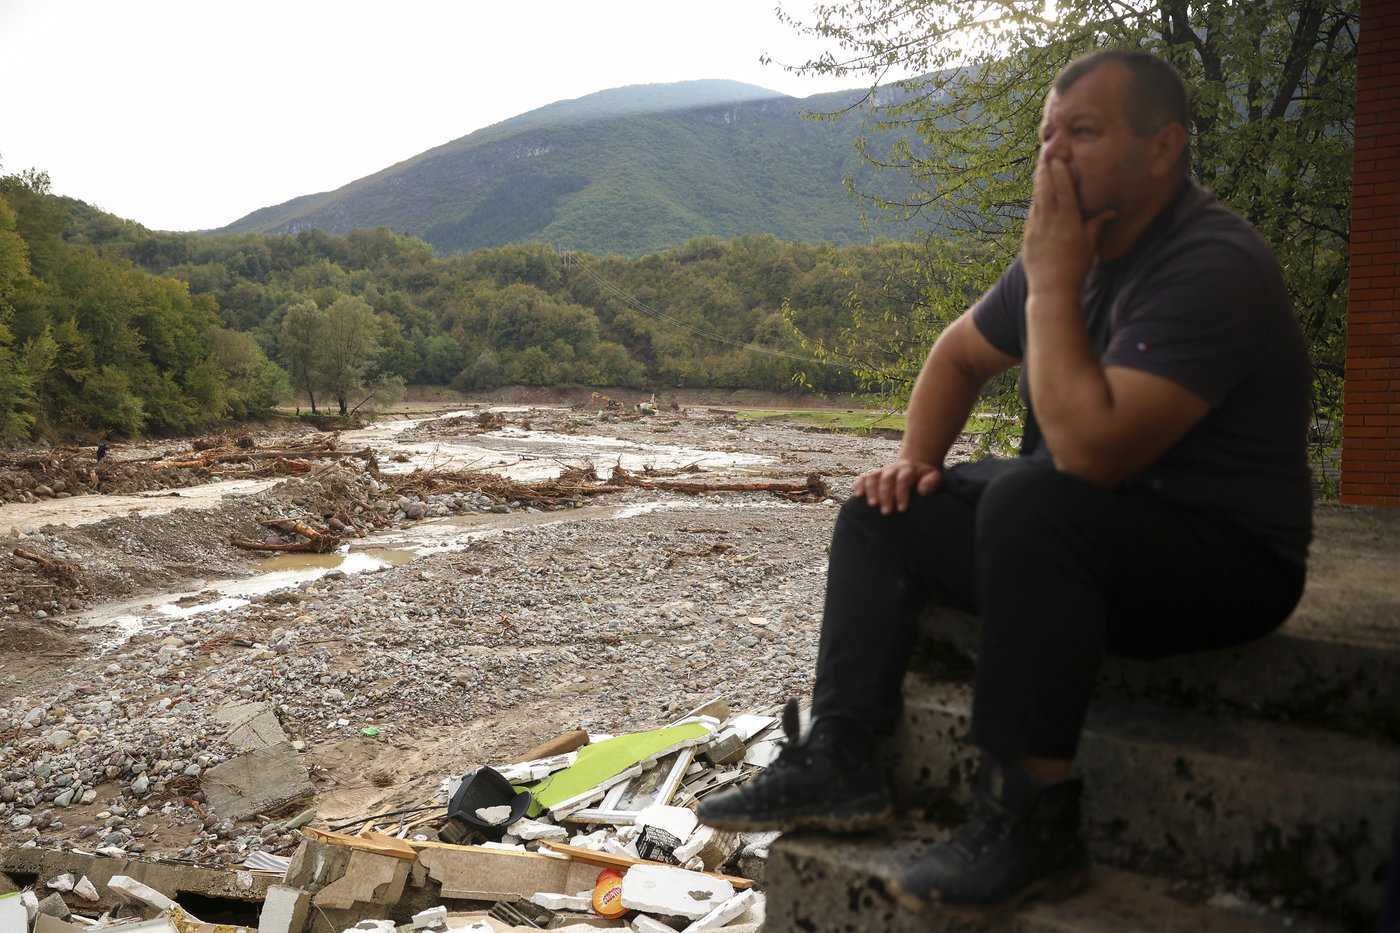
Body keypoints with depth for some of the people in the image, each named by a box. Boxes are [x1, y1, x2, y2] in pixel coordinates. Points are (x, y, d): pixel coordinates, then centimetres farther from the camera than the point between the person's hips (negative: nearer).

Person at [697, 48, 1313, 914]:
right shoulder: (1076, 248, 4)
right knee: (881, 512, 5)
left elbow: (1089, 449, -34)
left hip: (1228, 559, -9)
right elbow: (960, 353, 18)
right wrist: (918, 458, 2)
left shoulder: (1216, 267, -23)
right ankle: (840, 761, 0)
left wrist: (1052, 281, -25)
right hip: (1087, 538, 9)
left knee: (1030, 501, -36)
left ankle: (1032, 816, -25)